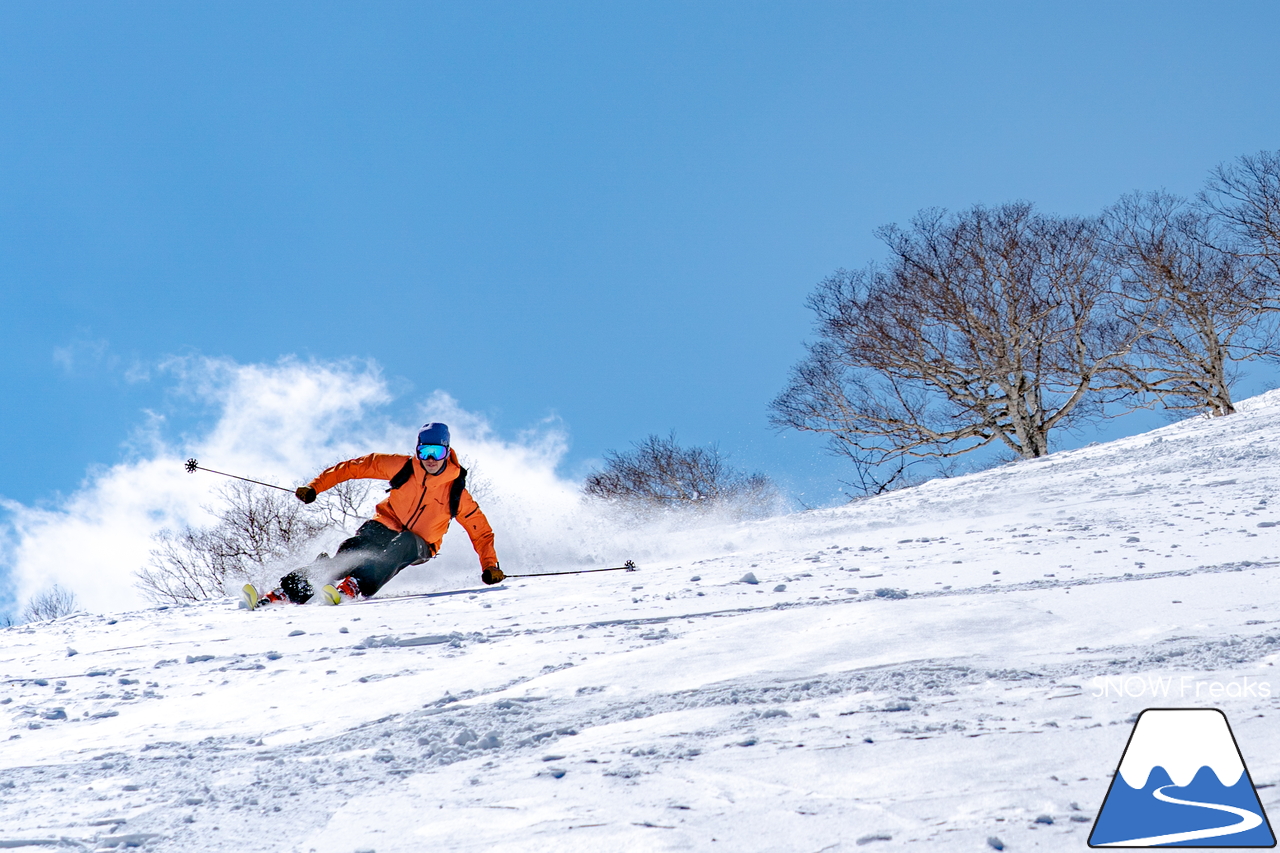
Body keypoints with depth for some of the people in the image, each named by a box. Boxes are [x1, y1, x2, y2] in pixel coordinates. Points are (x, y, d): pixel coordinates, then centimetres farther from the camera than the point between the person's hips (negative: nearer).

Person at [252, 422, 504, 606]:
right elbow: (358, 467, -1)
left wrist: (490, 566, -13)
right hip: (384, 527, 1)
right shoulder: (402, 467, -7)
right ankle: (280, 595, -33)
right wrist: (315, 486, -4)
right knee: (346, 558, -25)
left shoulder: (456, 493, -9)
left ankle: (354, 588, -51)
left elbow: (480, 531, -1)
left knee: (401, 544, -37)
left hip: (416, 546, -1)